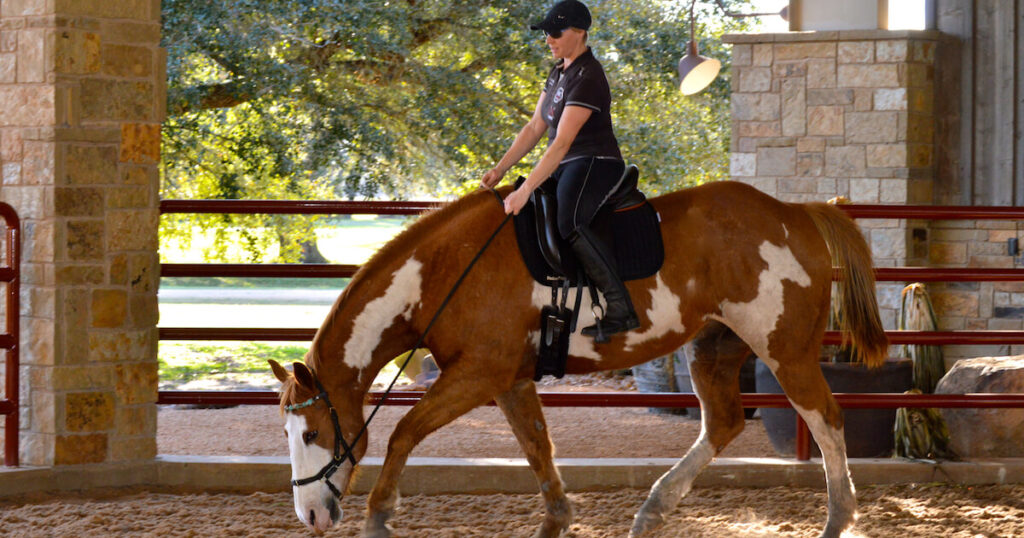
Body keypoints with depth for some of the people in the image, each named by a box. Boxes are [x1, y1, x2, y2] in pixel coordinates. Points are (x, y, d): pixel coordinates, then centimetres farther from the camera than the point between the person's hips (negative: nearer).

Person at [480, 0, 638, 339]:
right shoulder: (558, 73, 13)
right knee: (510, 212, 6)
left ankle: (621, 309, -35)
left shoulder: (587, 79, -18)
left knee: (569, 224, -35)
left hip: (596, 166, -10)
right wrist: (500, 169, 7)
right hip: (564, 169, 10)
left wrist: (526, 190, -29)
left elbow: (561, 143, -25)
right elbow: (535, 128, 16)